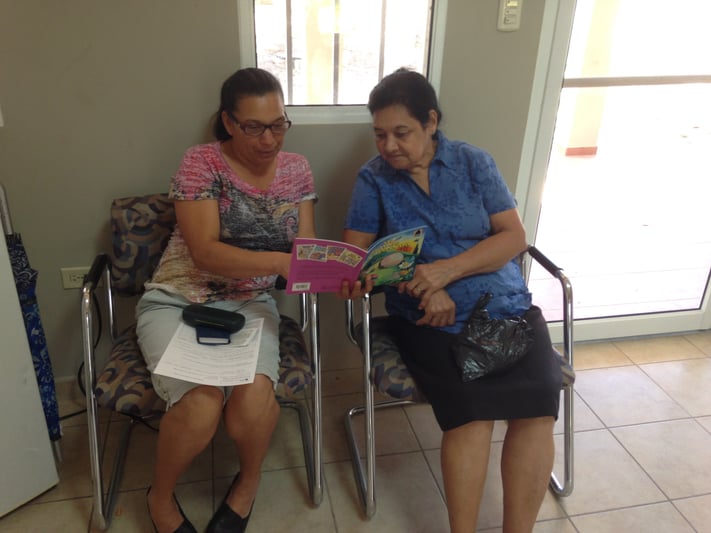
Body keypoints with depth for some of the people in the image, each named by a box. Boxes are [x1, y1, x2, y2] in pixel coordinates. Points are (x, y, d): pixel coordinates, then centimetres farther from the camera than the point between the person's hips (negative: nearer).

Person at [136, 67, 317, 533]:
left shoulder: (297, 169, 3)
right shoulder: (202, 162, -10)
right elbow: (205, 252, -20)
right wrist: (277, 261, -35)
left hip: (249, 304, 3)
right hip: (178, 301, -2)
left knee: (254, 395, -27)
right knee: (202, 401, -27)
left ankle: (248, 481, 9)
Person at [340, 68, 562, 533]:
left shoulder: (474, 162, 7)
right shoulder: (374, 177, 5)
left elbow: (514, 237, 0)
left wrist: (448, 269, -17)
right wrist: (422, 286, -19)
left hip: (506, 305, 2)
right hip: (429, 318, -1)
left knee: (538, 405, -22)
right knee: (472, 409, -26)